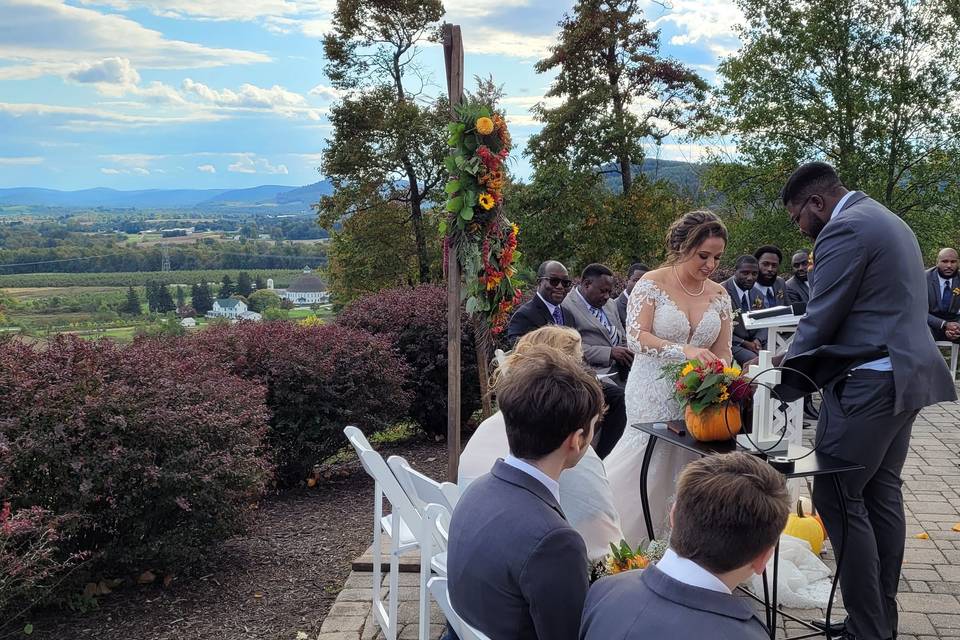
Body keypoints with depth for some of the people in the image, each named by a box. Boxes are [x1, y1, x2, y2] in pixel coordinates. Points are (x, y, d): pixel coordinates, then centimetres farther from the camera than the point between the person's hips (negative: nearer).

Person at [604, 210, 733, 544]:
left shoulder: (719, 295, 7)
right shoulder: (652, 283, -7)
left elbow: (722, 352, 9)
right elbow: (636, 337, -17)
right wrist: (684, 350, -31)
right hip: (654, 394, -4)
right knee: (653, 465, -3)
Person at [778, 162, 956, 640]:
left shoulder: (845, 229, -13)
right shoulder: (888, 221, 19)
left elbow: (820, 318, -14)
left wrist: (783, 382, -1)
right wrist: (797, 359, 17)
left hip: (868, 383, -10)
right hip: (902, 374, 10)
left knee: (837, 498, -4)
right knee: (882, 494, 14)